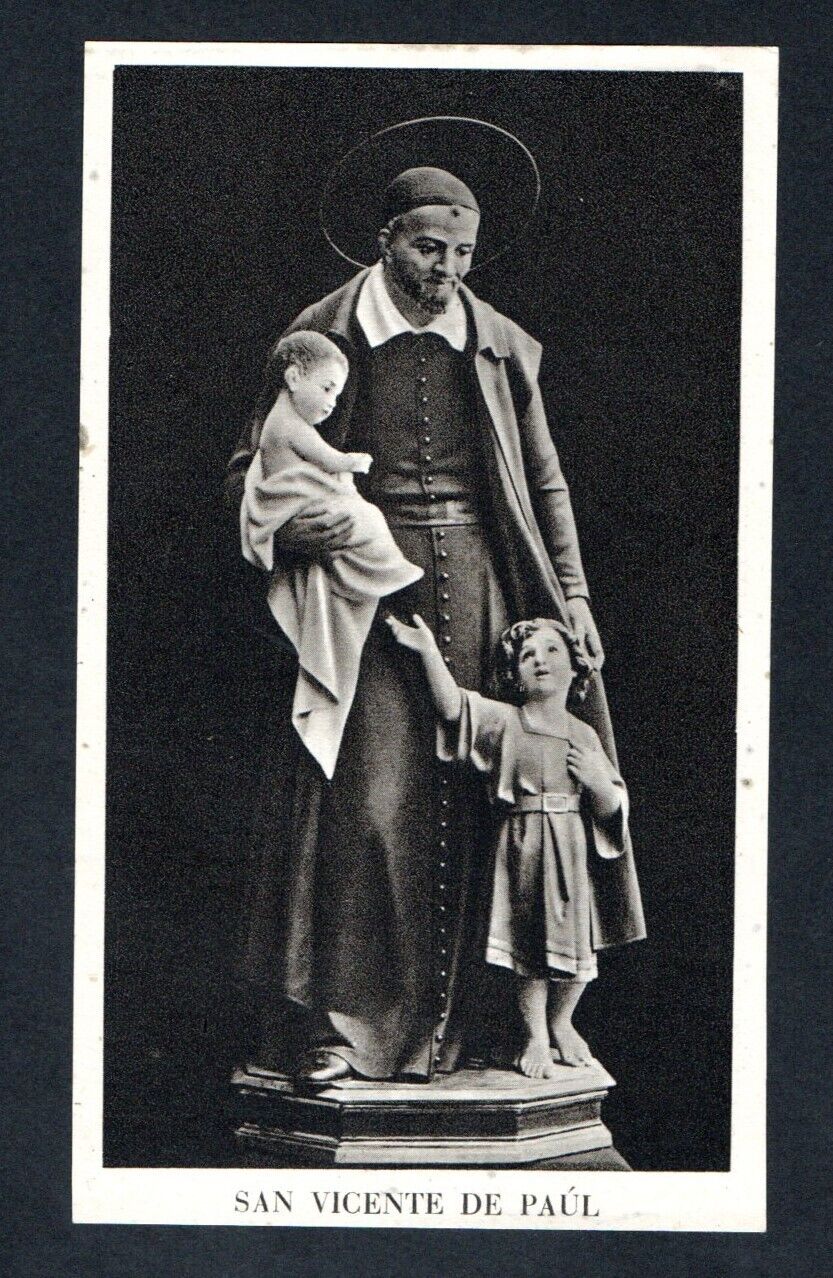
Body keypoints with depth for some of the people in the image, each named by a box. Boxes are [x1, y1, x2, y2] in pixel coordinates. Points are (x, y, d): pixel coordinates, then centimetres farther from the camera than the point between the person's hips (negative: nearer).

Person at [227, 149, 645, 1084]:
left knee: (467, 797, 1)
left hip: (477, 584, 3)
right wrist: (286, 527, -14)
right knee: (366, 794, -11)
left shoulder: (503, 347, 12)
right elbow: (248, 470, 7)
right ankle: (340, 1018, -5)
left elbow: (546, 483, 18)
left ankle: (451, 1020, 9)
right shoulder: (322, 334, 4)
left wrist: (572, 593, 9)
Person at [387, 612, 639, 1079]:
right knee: (530, 942, 1)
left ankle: (561, 1022, 31)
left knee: (578, 943, 5)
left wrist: (597, 782, -11)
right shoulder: (504, 721, 1)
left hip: (576, 853, 2)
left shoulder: (585, 735, 8)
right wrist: (429, 651, -22)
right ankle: (535, 1037, 18)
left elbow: (614, 808, 10)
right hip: (523, 848, -2)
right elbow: (453, 706, -15)